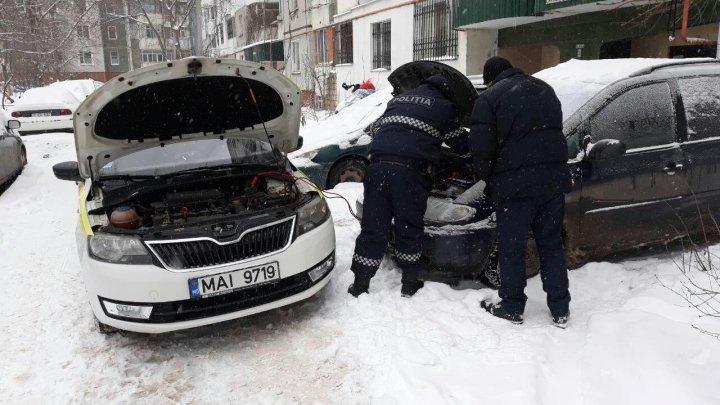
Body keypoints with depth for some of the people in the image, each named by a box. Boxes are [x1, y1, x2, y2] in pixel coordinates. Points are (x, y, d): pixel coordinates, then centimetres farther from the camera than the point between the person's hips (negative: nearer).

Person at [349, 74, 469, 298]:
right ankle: (409, 283, 19)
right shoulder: (444, 108, 14)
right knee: (409, 228, 10)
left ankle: (360, 283, 11)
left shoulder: (398, 99, 29)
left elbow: (376, 128, 36)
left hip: (378, 166, 4)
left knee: (373, 227, 7)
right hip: (408, 171, -4)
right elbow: (462, 145, 21)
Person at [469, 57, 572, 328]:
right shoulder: (544, 89, 19)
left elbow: (481, 147, -8)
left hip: (515, 183, -6)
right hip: (554, 179, 6)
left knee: (511, 247, 7)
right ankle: (560, 310, 20)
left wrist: (488, 178, 8)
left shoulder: (489, 98, -2)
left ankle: (512, 307, 18)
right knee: (551, 244, 14)